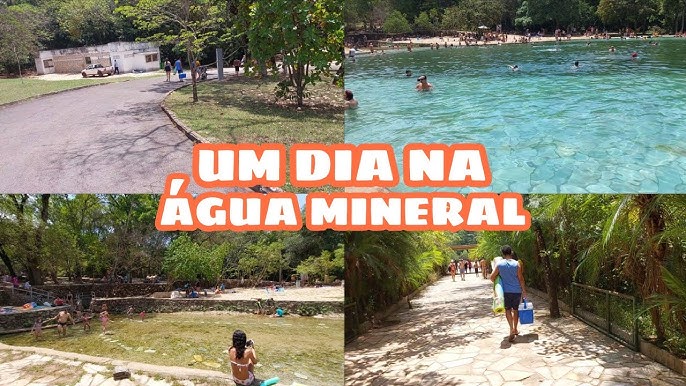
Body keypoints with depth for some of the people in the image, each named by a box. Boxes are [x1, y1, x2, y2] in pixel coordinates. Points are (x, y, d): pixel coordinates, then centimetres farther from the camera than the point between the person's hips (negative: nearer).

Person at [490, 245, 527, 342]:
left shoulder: (499, 264, -5)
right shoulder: (516, 264, -6)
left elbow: (492, 277, -4)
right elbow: (521, 279, -5)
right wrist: (524, 291, 4)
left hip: (506, 291, -1)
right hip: (517, 290, 1)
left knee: (508, 310, 5)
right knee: (516, 310, 16)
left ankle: (512, 329, -14)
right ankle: (515, 329, 27)